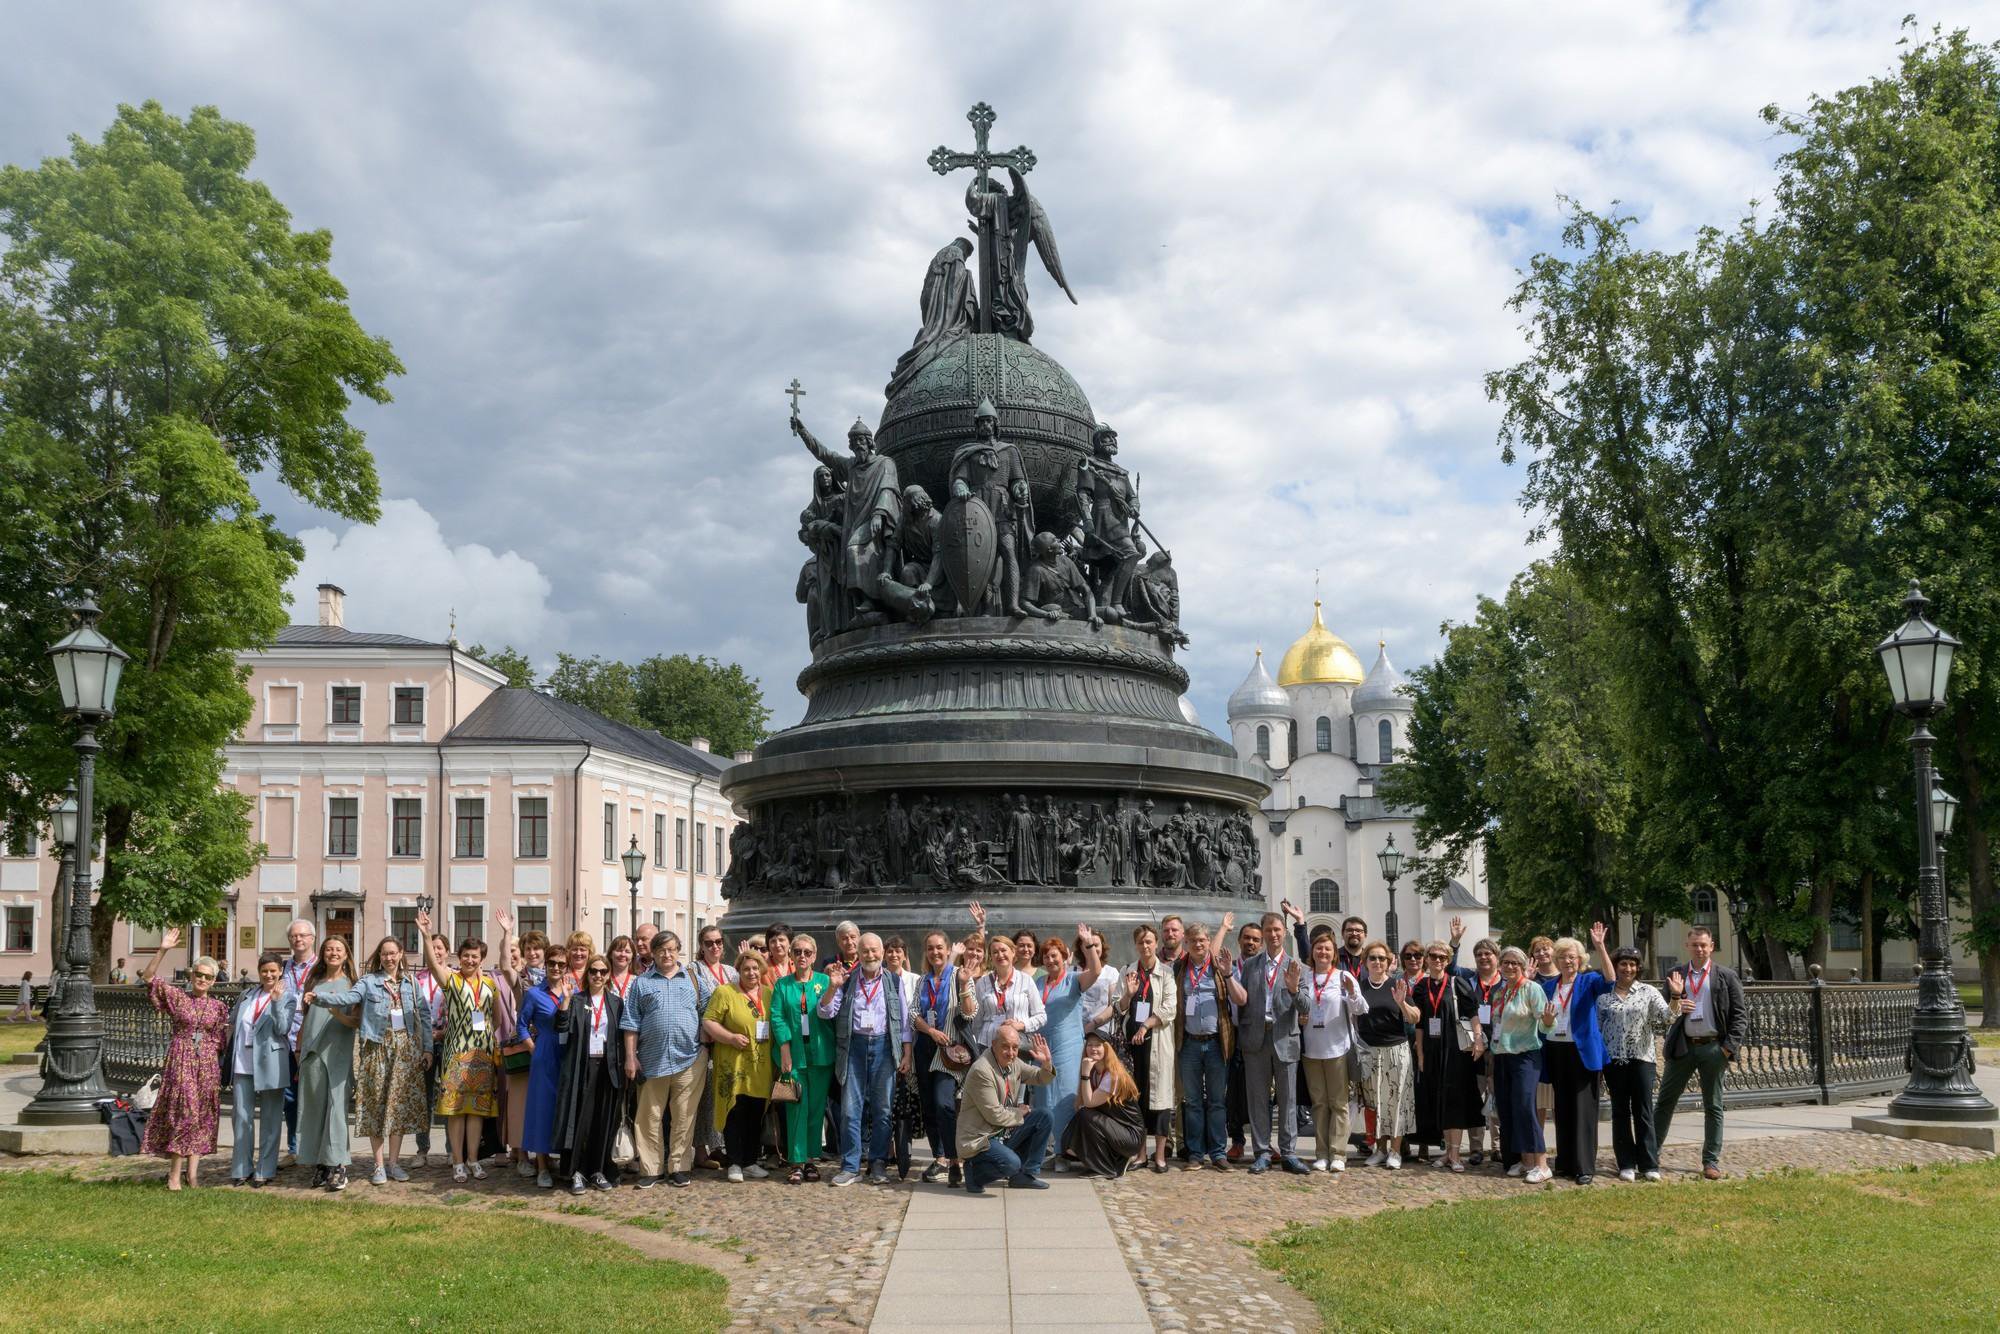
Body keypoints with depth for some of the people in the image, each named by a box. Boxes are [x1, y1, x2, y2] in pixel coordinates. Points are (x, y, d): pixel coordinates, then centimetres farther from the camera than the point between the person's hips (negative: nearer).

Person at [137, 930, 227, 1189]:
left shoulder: (218, 1008, 9)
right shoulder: (176, 997, 3)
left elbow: (222, 1043, 11)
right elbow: (148, 977, -7)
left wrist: (224, 1070, 3)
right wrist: (162, 951, -18)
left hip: (207, 1066, 3)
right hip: (180, 1063, -3)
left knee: (201, 1119, 3)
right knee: (184, 1112, -10)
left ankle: (192, 1174, 8)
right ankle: (175, 1175, -2)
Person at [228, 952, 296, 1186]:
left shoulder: (286, 997, -1)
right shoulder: (246, 996, 12)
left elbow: (283, 1029, -12)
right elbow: (232, 1022, 22)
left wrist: (276, 1001, -20)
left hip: (269, 1064, -4)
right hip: (243, 1064, 4)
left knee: (270, 1118, 4)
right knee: (241, 1116, 4)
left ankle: (265, 1170, 12)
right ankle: (241, 1169, 14)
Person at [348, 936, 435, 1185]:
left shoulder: (411, 982, 10)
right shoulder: (368, 981, 2)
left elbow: (423, 1016, 9)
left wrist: (427, 1048, 4)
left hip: (406, 1048, 2)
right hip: (377, 1047, -2)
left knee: (400, 1104, 4)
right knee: (376, 1104, -1)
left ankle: (393, 1162, 12)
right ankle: (379, 1165, 6)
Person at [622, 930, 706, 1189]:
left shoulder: (692, 979, 12)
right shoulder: (642, 983, 10)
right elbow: (631, 1023, 7)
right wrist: (630, 1057, -1)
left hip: (689, 1060, 0)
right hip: (652, 1060, 0)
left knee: (684, 1117, 2)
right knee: (649, 1117, 2)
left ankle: (679, 1168, 11)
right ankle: (650, 1169, 9)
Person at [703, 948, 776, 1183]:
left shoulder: (768, 994, 13)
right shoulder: (724, 992, -2)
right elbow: (708, 1022, -6)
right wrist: (731, 1037, -18)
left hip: (761, 1067, 5)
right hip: (733, 1066, -5)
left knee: (756, 1116, 9)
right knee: (735, 1114, -2)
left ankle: (750, 1161, 19)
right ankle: (734, 1163, 5)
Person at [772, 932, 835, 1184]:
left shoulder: (824, 981, 8)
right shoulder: (782, 984, 9)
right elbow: (777, 1017, 1)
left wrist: (833, 987, -18)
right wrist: (785, 1049, -9)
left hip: (820, 1054, 1)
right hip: (793, 1054, -1)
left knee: (816, 1107, 4)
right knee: (796, 1107, -5)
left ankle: (812, 1159, 13)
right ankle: (796, 1162, -1)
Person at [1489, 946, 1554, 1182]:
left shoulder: (1532, 988, -8)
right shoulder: (1499, 992, 12)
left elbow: (1544, 1025, -14)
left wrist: (1548, 1019, -35)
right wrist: (1493, 1052, 13)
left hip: (1525, 1056, -7)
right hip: (1501, 1056, 7)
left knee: (1524, 1107, -16)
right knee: (1506, 1110, 5)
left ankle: (1541, 1164, -14)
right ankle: (1523, 1160, 14)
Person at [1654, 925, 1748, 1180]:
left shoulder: (1726, 976, 1)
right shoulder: (1675, 975, 7)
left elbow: (1740, 1013, -1)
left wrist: (1730, 1046, -9)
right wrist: (1675, 998, -14)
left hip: (1713, 1047, -1)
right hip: (1682, 1046, 1)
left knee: (1713, 1107, 7)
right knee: (1665, 1102, 5)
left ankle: (1711, 1162, 14)